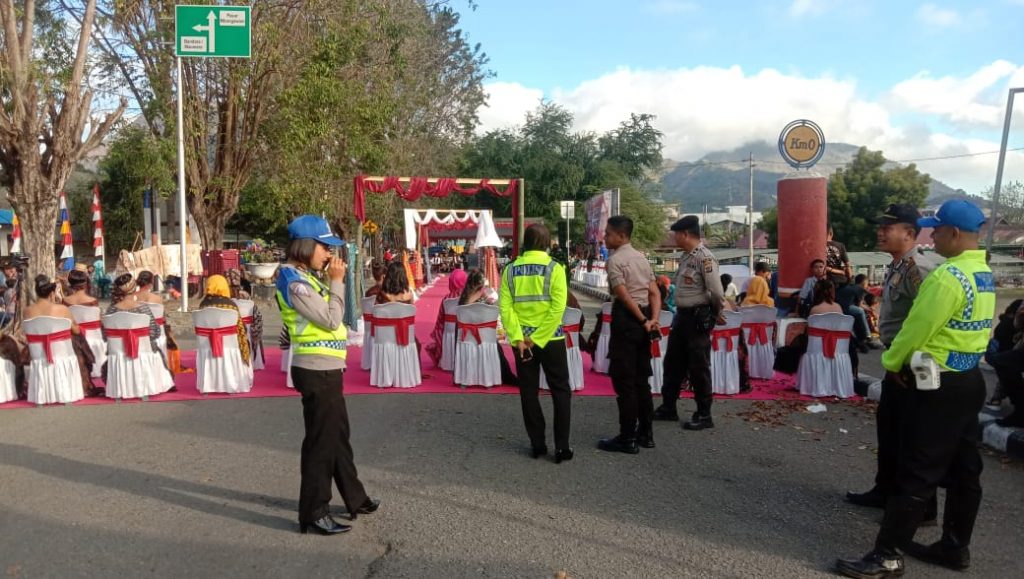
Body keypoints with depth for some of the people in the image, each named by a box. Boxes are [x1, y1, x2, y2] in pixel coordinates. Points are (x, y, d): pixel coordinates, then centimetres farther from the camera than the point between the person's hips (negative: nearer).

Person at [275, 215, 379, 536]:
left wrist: (333, 282, 8)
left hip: (326, 368, 10)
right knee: (321, 441, -2)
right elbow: (331, 319, -18)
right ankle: (314, 513, 10)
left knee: (339, 436, 19)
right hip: (316, 370, -10)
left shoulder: (304, 278, 14)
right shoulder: (294, 282, -17)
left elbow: (330, 317, 16)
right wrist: (337, 281, -11)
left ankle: (355, 498, 32)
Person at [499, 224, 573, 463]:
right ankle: (562, 446, 6)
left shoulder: (511, 270, 1)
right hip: (550, 339, -2)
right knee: (561, 391, 8)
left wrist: (517, 338, -8)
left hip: (521, 341, 3)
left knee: (529, 392, 11)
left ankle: (537, 444, 15)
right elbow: (557, 308, -15)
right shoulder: (554, 268, -7)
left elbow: (505, 308, -6)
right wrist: (538, 338, -12)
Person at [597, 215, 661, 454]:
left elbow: (624, 296, -18)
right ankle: (646, 433, 21)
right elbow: (655, 292, 7)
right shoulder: (642, 258, 15)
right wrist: (653, 319, -3)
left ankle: (628, 438, 2)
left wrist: (643, 321, -12)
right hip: (643, 319, 8)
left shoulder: (615, 260, -11)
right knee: (642, 379, 14)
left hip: (627, 319, -8)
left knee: (624, 381, -2)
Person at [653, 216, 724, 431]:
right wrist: (682, 313, 9)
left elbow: (717, 293, -20)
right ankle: (668, 408, 29)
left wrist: (714, 314, -5)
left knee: (698, 367, 0)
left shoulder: (705, 258, -18)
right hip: (682, 316, 9)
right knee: (673, 363, 16)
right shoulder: (686, 257, 11)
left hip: (698, 318, -9)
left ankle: (704, 415, 13)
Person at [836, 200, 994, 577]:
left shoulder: (948, 276, -21)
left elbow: (917, 328, -18)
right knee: (963, 469, 15)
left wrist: (892, 363, 0)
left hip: (939, 385, -10)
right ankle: (955, 547, 26)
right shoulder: (984, 275, 10)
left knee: (916, 474, -5)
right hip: (970, 380, 10)